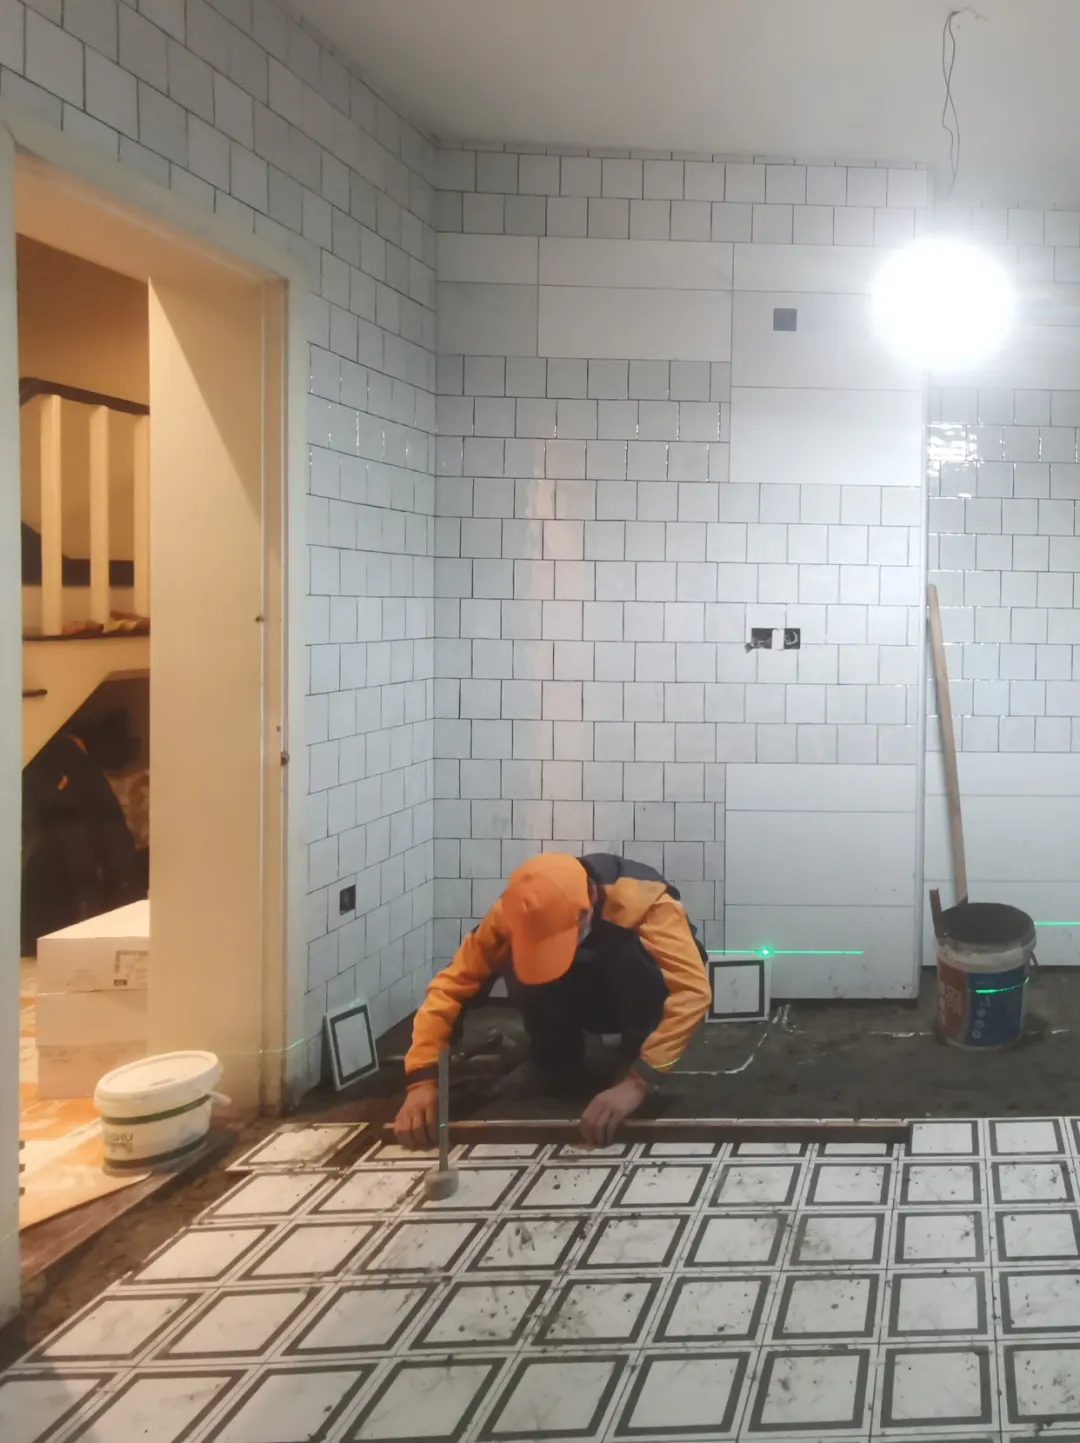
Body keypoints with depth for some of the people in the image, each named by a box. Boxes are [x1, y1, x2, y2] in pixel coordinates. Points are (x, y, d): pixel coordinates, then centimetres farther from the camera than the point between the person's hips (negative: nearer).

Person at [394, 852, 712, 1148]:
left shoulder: (641, 899, -38)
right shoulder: (512, 913, -29)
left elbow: (692, 990, -47)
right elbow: (451, 985, -30)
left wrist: (636, 1082, -55)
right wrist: (422, 1080, -42)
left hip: (643, 998, -3)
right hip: (586, 998, 3)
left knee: (633, 956, -37)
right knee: (521, 974, -30)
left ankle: (636, 1063, -14)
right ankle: (557, 1061, -3)